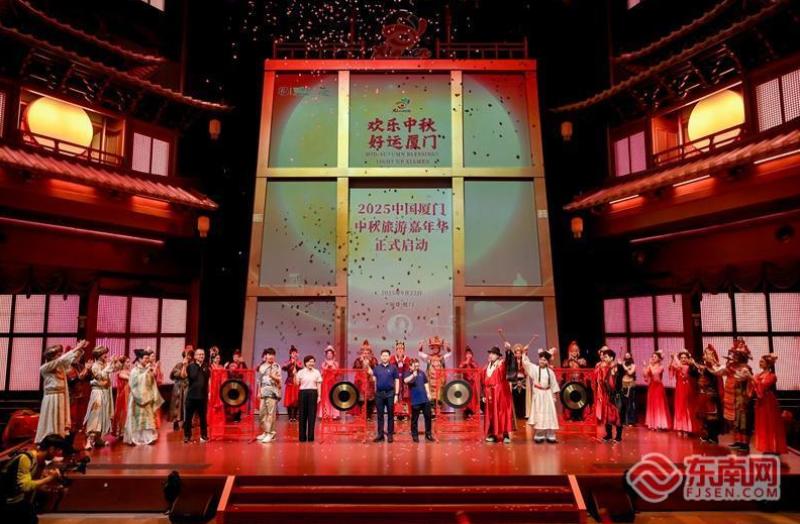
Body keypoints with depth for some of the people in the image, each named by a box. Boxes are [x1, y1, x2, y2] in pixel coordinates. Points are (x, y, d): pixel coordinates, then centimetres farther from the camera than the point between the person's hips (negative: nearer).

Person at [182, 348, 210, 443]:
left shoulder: (207, 367, 5)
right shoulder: (190, 366, -1)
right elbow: (183, 375, -16)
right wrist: (184, 365, -28)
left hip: (203, 396, 2)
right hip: (191, 395, -1)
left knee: (203, 417, 10)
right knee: (188, 417, 4)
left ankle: (204, 435, 20)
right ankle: (187, 436, 16)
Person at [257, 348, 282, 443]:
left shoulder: (276, 366, -1)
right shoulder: (262, 367, 14)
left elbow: (279, 379, -4)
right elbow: (260, 380, 17)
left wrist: (272, 376, -22)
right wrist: (259, 392, 13)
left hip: (272, 392, -6)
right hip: (263, 392, 6)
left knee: (271, 413, -8)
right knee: (261, 413, 8)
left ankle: (270, 433, -3)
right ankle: (265, 432, 21)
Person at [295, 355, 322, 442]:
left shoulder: (316, 372, 6)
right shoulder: (301, 372, 4)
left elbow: (319, 385, 5)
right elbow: (297, 383, -2)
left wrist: (319, 396, 0)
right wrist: (295, 374, -13)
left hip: (313, 393, 0)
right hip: (303, 393, 0)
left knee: (312, 414, 0)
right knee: (303, 414, 2)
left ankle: (311, 436, 7)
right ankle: (302, 436, 11)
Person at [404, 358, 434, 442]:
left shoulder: (422, 372, 9)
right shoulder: (408, 373, -6)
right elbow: (405, 381, -28)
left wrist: (428, 393, 7)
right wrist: (413, 375, -44)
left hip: (425, 399, 5)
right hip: (415, 400, -4)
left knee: (428, 417, 8)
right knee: (414, 418, 4)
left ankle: (428, 434, 19)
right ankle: (415, 435, 15)